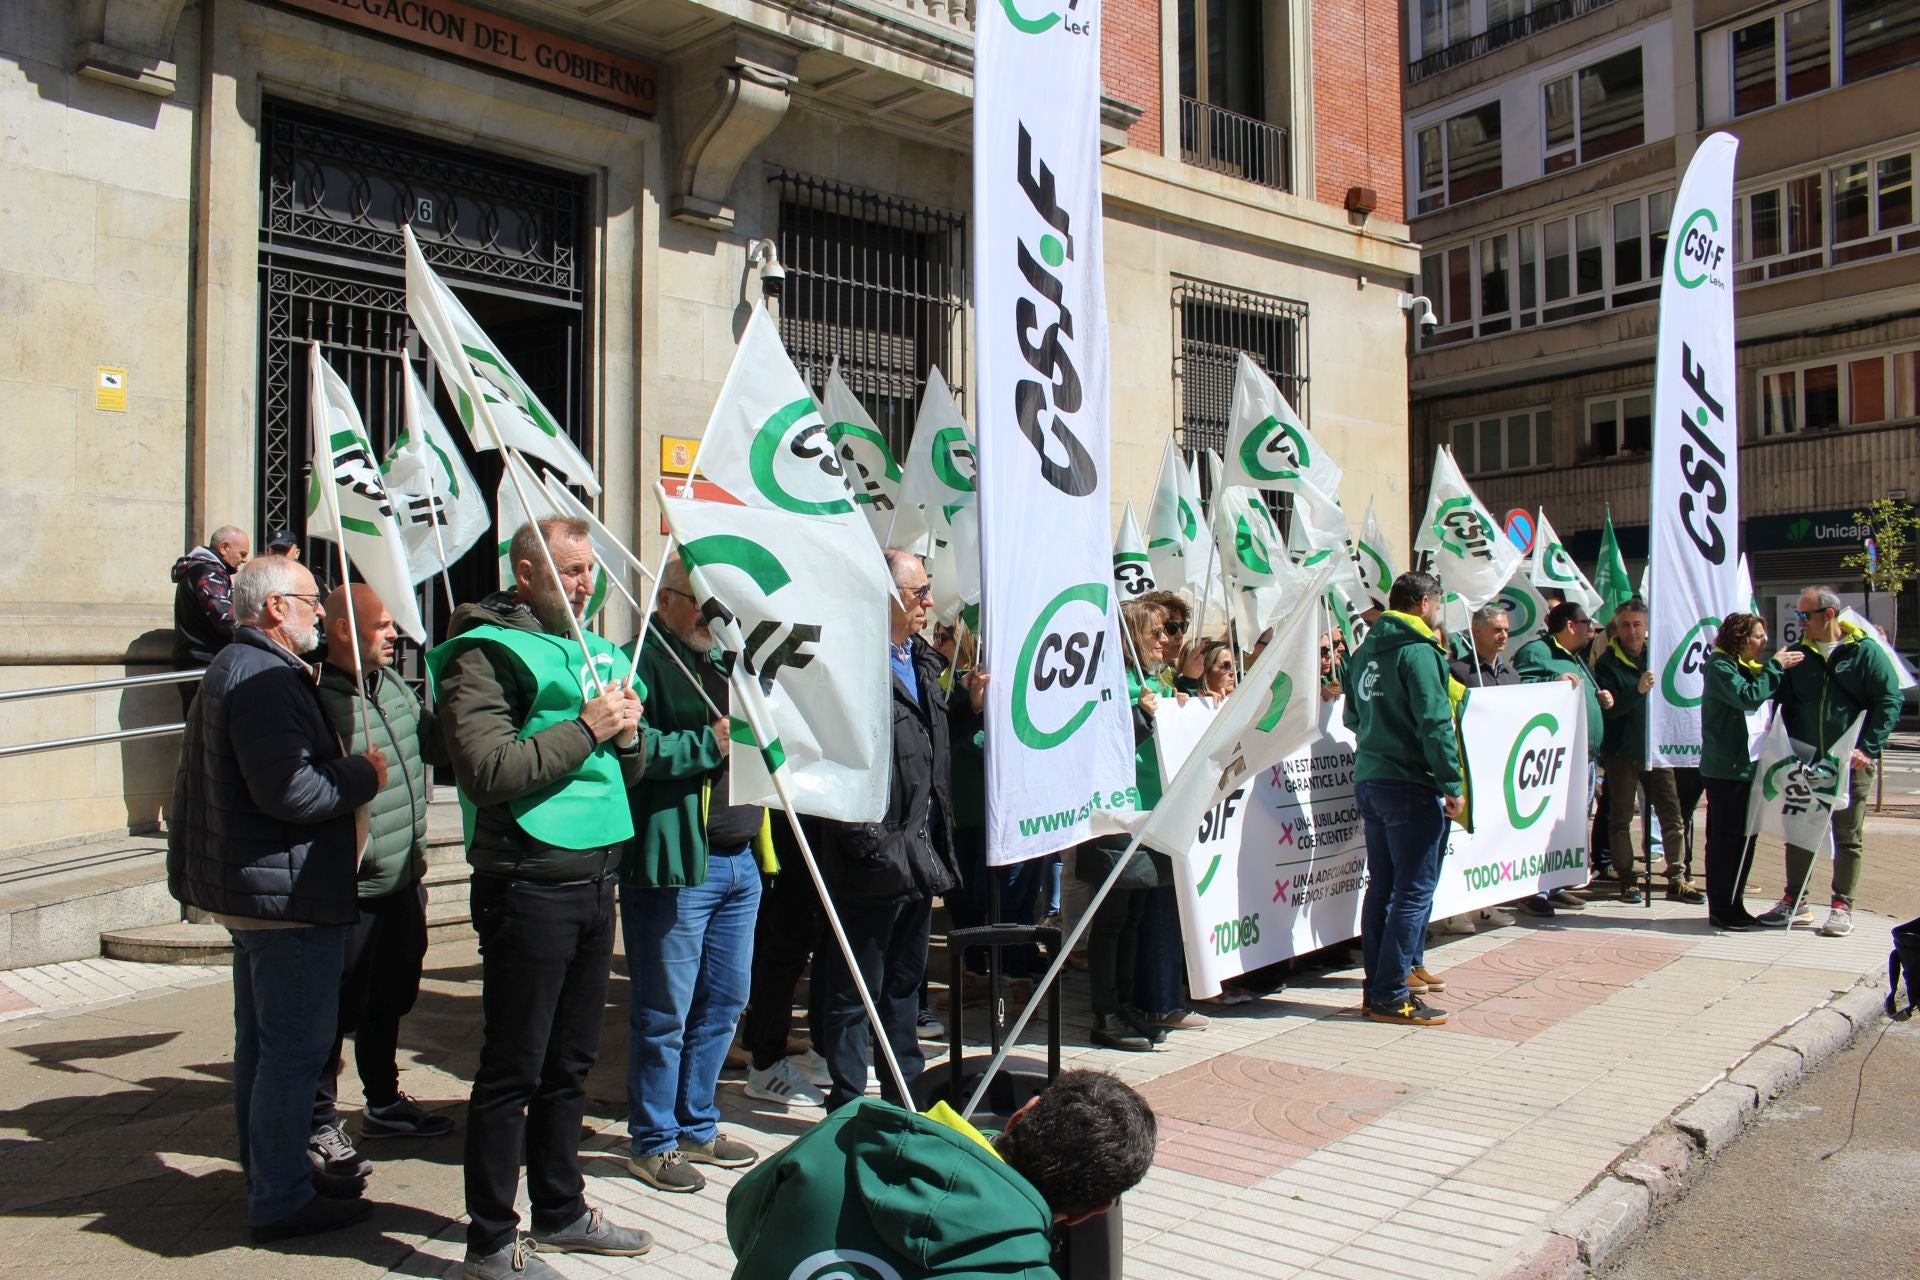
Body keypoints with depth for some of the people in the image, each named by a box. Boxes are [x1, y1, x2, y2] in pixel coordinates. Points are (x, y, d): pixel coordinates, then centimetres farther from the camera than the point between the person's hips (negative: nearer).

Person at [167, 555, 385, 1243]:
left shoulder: (234, 667, 16)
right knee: (295, 1047, -3)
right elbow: (290, 792, -28)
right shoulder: (264, 677, -20)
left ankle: (269, 1171, 32)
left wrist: (343, 770, 15)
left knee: (262, 1041, 19)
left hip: (248, 889, 12)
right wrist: (363, 775, -14)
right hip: (287, 891, -12)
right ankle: (280, 1200, 5)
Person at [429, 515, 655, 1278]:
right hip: (528, 887, -8)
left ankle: (561, 1212, 32)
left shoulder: (591, 650, 16)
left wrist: (627, 733, -1)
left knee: (571, 1063, 18)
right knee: (512, 1071, 2)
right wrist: (586, 729, -18)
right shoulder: (485, 655, -8)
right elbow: (488, 770, -21)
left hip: (594, 879, 8)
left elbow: (628, 772, 20)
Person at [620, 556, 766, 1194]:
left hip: (739, 860, 8)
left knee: (723, 1003, 16)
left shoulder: (726, 661, 19)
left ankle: (696, 1126, 31)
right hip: (675, 865, -8)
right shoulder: (643, 661, -8)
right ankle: (653, 1142, 18)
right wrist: (709, 744, -21)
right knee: (664, 1014, 2)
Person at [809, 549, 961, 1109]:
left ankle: (905, 1091, 35)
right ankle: (847, 1105, 17)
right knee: (853, 994, 5)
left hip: (921, 857, 10)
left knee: (906, 981, 21)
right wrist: (872, 846, -21)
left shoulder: (921, 661, 14)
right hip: (875, 866, -10)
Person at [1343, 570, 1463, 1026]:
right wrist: (1453, 785, -15)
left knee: (1382, 886, 13)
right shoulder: (1419, 652, -13)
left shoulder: (1364, 652, 14)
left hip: (1368, 781, 9)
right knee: (1414, 891, -3)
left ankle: (1378, 988, 17)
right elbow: (1435, 724, -18)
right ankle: (1392, 996, -2)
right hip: (1409, 785, -9)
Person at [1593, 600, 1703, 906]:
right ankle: (1627, 881, 13)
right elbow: (1607, 709, -18)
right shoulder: (1607, 663, -7)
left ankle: (1677, 880, 12)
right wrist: (1637, 690, -31)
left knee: (1672, 814, 4)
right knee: (1621, 818, 4)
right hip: (1621, 752, -4)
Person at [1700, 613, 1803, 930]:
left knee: (1743, 836, 12)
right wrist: (1775, 667, -17)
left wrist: (1779, 669, 2)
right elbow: (1748, 697, -23)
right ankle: (1719, 910, 3)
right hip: (1724, 767, -9)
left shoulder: (1744, 666, 17)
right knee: (1724, 838, -4)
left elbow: (1765, 694, 14)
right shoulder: (1719, 666, -11)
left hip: (1744, 764, 9)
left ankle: (1734, 906, 21)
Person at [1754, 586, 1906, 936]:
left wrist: (1867, 748, -16)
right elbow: (1784, 703, 11)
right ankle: (1794, 901, 19)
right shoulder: (1799, 654, 6)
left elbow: (1890, 702, -8)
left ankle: (1842, 907, 13)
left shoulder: (1865, 651, -6)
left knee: (1848, 837, 6)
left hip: (1850, 764, -4)